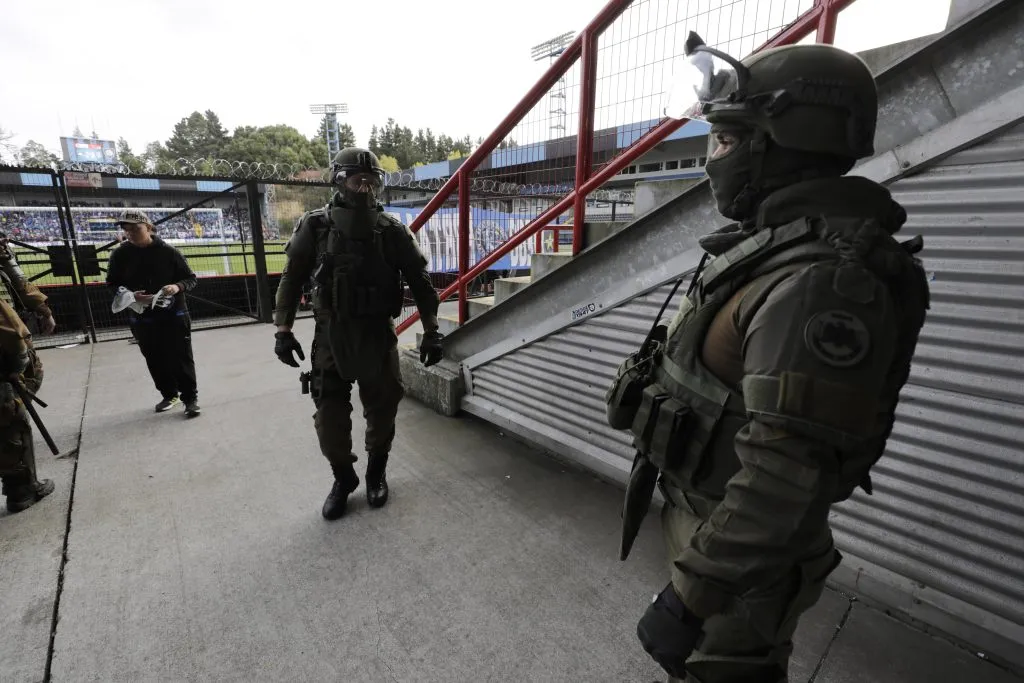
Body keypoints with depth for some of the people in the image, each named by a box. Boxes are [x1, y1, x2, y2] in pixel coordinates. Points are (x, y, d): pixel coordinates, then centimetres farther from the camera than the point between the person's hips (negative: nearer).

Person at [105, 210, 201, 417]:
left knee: (181, 358, 0)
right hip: (142, 319, 3)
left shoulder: (168, 251, -7)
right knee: (155, 361, 13)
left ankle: (190, 397, 11)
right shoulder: (120, 254, 0)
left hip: (173, 315, -3)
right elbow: (112, 284, 5)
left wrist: (177, 287, -22)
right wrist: (130, 295, -15)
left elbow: (190, 278, -1)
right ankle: (170, 395, 31)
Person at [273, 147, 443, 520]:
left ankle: (376, 473, 34)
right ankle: (343, 477, 30)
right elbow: (292, 279, 4)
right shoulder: (314, 226, -2)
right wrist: (283, 330, -1)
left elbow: (420, 281, 0)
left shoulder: (392, 230, -2)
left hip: (378, 336, 0)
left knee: (381, 411, 10)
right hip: (330, 336, 0)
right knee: (329, 415, 4)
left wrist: (431, 331, -4)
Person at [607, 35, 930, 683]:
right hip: (714, 517, 9)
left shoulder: (820, 279, -29)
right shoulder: (774, 244, 4)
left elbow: (784, 471, -33)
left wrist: (691, 594, -25)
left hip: (749, 550, -8)